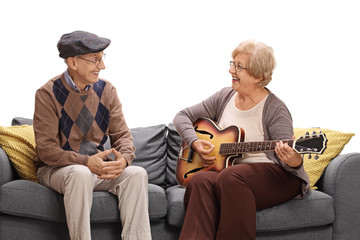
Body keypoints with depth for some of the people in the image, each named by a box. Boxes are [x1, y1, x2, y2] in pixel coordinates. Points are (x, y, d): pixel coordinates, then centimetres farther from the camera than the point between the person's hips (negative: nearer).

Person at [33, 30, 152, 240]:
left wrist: (123, 158, -20)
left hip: (98, 166, 4)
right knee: (80, 173, -38)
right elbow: (46, 150, -15)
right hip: (56, 170, -4)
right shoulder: (48, 94, -10)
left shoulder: (107, 90, 5)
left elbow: (123, 135, 4)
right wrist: (86, 162, -27)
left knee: (137, 173, -23)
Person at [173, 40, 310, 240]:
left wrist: (294, 162, -37)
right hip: (225, 169, 5)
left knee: (231, 177, -36)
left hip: (273, 178, -5)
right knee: (201, 181, -29)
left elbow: (287, 154, -13)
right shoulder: (225, 97, 12)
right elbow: (183, 117, 17)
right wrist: (195, 143, -1)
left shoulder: (275, 109, -6)